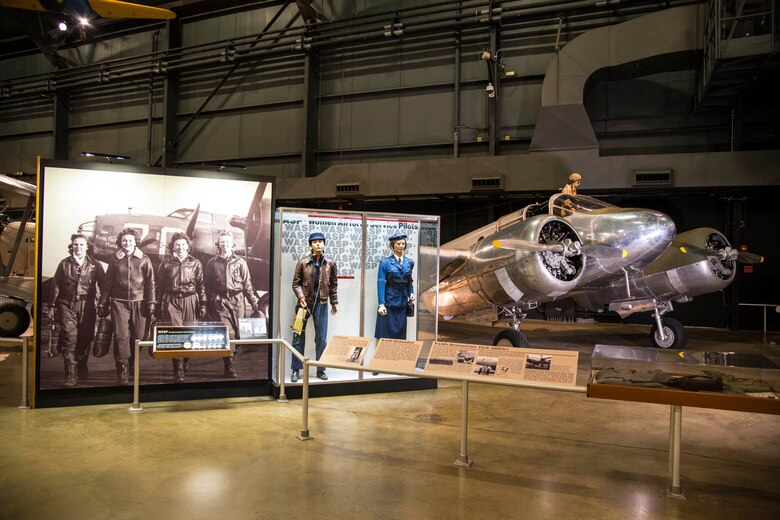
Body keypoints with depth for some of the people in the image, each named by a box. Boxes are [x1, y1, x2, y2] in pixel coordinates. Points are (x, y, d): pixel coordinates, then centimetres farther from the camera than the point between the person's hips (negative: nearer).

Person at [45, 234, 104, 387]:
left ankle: (82, 367, 29)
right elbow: (56, 286, 9)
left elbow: (103, 285, 8)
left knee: (85, 338, 8)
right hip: (67, 305, 0)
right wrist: (51, 306, 8)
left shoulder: (95, 265, 5)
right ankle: (71, 375, -7)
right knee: (69, 338, -8)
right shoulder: (64, 264, 7)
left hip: (87, 306, 1)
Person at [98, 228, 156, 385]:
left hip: (139, 302, 0)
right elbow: (108, 284, 11)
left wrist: (151, 302, 0)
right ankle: (122, 371, 0)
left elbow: (150, 283, 6)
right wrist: (103, 304, 9)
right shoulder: (114, 260, 8)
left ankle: (132, 365, 26)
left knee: (139, 336, 4)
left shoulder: (144, 260, 5)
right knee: (121, 336, -7)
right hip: (119, 302, 0)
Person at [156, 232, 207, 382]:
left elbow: (201, 286, 8)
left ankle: (185, 362, 26)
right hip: (172, 301, -1)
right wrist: (159, 306, 5)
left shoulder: (195, 263, 9)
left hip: (190, 301, 1)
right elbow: (159, 286, 10)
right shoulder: (166, 263, 9)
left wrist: (203, 305, 2)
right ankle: (178, 370, -6)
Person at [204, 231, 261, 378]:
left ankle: (230, 363, 22)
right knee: (227, 333, -11)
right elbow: (207, 286, 11)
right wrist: (208, 305, 7)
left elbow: (247, 284, 6)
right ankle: (230, 368, -8)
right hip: (220, 301, -1)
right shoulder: (212, 263, 10)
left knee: (238, 333, 3)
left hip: (237, 301, 1)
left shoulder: (240, 262, 9)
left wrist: (254, 304, 1)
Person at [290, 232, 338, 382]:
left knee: (321, 337, 6)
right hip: (305, 302, -1)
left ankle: (320, 369, 18)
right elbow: (296, 283, -1)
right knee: (299, 336, 3)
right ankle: (296, 369, 11)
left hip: (321, 303, 1)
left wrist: (334, 302, 8)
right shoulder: (302, 262, -2)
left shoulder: (330, 264, 3)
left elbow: (333, 285, 9)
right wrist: (301, 298, -15)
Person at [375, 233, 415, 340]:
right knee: (386, 333, -1)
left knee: (400, 332, 7)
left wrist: (411, 292, 2)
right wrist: (381, 304, -14)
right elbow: (381, 283, -8)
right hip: (389, 302, -4)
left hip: (402, 302, 4)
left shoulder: (409, 262, 8)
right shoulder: (385, 262, -4)